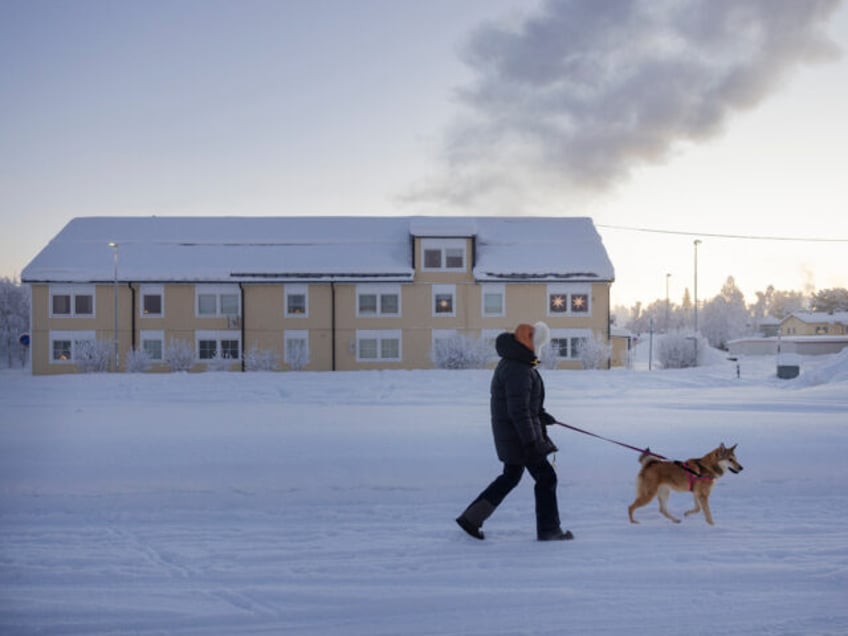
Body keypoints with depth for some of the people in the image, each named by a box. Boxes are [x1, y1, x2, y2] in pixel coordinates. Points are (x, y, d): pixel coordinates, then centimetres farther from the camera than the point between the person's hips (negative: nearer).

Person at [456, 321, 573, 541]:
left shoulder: (512, 363, 12)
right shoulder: (518, 371, -22)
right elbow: (518, 410, -26)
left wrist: (540, 414, 24)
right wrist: (530, 442, -25)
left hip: (511, 432, 11)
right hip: (519, 433, -11)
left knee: (511, 476, 20)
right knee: (546, 477, 0)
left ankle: (471, 517, 21)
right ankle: (549, 530, 8)